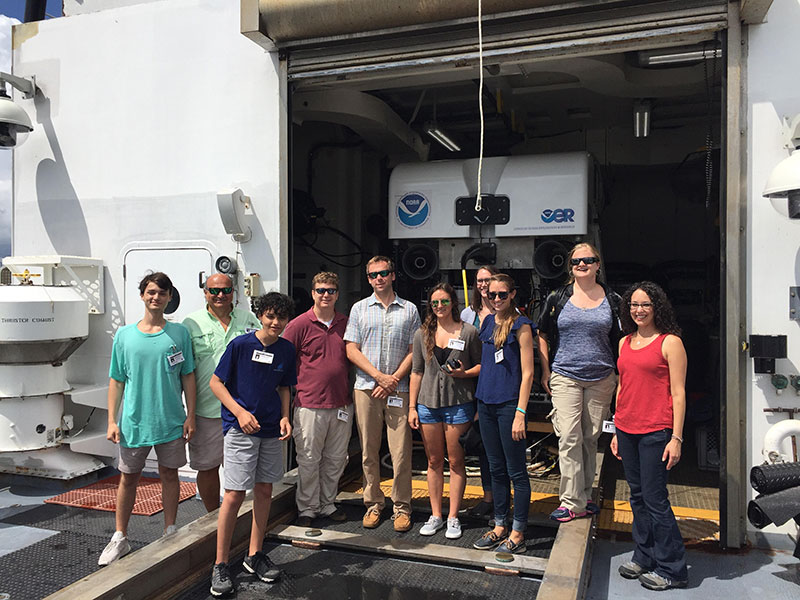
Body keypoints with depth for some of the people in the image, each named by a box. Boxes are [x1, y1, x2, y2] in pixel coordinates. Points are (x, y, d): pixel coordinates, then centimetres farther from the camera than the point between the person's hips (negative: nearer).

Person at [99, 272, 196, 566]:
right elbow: (116, 381, 3)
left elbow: (187, 377, 3)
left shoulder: (179, 333, -1)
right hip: (134, 421, 1)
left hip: (171, 421, 0)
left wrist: (190, 416, 0)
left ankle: (170, 533, 25)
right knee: (128, 478, 10)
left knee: (169, 475, 10)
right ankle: (120, 538, 26)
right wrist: (112, 420, 0)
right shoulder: (124, 335, 0)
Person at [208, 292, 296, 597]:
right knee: (234, 495, -4)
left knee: (264, 490, 12)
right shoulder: (240, 344, -10)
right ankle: (220, 565, 11)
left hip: (271, 430, 5)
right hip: (240, 429, -5)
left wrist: (284, 417, 0)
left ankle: (254, 555, 28)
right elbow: (216, 382, -6)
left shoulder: (286, 349, 4)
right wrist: (240, 412, -15)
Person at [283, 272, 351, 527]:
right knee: (309, 460, 4)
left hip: (341, 404, 4)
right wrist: (299, 384, -4)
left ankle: (327, 504, 30)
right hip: (310, 404, -4)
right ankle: (306, 508, 21)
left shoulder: (346, 324, 8)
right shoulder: (299, 325, -4)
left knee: (336, 460, 13)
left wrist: (349, 392, 11)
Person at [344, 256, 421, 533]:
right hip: (366, 388, 1)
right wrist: (380, 376, -8)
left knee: (401, 453, -1)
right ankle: (373, 504, 20)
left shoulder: (409, 310, 8)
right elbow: (352, 350, 2)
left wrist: (394, 380, -8)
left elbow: (414, 352, 5)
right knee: (369, 452, 7)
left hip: (398, 390, -1)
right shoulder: (359, 308, 9)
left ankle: (402, 508, 13)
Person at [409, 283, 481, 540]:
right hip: (428, 404, 3)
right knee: (434, 462, 11)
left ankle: (453, 517, 17)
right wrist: (412, 407, 5)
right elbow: (416, 371, 8)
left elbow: (482, 365, 5)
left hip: (459, 404, -2)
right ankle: (435, 515, 22)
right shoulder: (422, 334, 7)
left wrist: (464, 373, -16)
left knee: (456, 462, 5)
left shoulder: (468, 332, -1)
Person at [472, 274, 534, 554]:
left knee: (516, 471, 3)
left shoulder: (520, 325, -8)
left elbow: (527, 373, -12)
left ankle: (518, 533, 13)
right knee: (496, 469, 14)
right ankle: (500, 526, 26)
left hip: (510, 404, -7)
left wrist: (520, 413, -16)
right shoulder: (488, 322, 11)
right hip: (486, 402, 7)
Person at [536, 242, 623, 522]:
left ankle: (584, 496, 26)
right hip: (565, 377, -1)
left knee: (591, 438, 11)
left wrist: (621, 376, 3)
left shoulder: (612, 300, 4)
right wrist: (546, 371, 4)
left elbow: (621, 341, 9)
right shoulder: (557, 298, 2)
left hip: (601, 379, 2)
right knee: (569, 438, -7)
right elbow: (543, 335, 9)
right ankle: (572, 502, 2)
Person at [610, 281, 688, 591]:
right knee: (637, 496, 14)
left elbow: (678, 393, -8)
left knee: (654, 499, -1)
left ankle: (671, 569, 15)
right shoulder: (625, 342, 12)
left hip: (656, 432, -6)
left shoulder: (670, 342, -5)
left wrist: (676, 438, -12)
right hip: (627, 431, 6)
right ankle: (644, 557, 28)